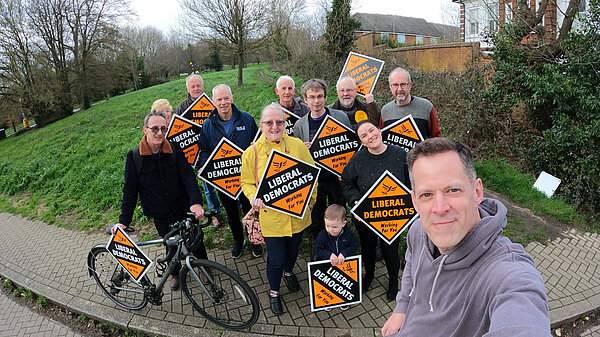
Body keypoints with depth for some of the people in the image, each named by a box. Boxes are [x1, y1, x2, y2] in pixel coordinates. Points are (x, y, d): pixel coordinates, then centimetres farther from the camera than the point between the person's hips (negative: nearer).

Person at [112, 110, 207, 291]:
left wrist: (196, 201, -29)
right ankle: (174, 272, 44)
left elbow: (188, 176, -13)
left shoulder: (174, 150, -7)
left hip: (184, 209, 1)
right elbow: (130, 191, -4)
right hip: (161, 215, 0)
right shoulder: (134, 157, -9)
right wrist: (124, 221, -8)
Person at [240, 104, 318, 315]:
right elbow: (247, 182, 0)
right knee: (276, 259, 4)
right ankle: (273, 291, 35)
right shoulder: (252, 152, -9)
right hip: (271, 216, -2)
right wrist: (254, 197, -19)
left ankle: (288, 271, 59)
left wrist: (311, 199, 0)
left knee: (293, 249, 24)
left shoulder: (297, 145, -5)